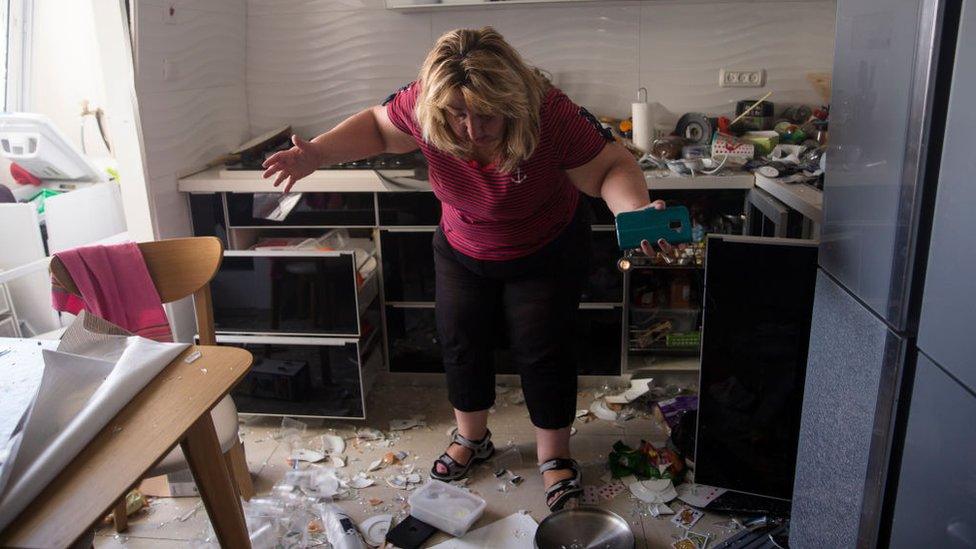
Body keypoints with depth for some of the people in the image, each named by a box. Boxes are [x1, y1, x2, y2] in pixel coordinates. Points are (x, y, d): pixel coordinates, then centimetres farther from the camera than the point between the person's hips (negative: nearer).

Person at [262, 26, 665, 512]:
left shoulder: (550, 114, -37)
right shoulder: (422, 104, -28)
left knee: (539, 351, 1)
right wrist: (317, 153, -21)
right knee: (460, 342, 12)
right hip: (462, 251, 4)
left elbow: (612, 167, -27)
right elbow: (376, 126, -7)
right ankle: (472, 438, 38)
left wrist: (634, 211, -48)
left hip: (546, 253, -3)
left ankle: (554, 455, 25)